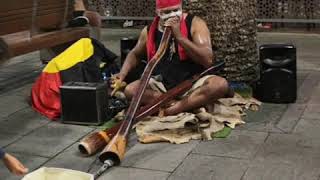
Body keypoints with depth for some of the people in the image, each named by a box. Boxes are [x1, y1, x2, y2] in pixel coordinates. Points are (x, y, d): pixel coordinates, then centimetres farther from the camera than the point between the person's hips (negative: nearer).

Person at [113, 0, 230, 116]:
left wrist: (179, 36, -24)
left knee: (220, 84, -31)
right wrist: (122, 74, 4)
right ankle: (195, 101, -21)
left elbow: (208, 60, -20)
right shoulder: (149, 31, 2)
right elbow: (135, 54, 22)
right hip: (161, 86, 3)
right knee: (130, 90, -24)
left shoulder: (195, 24, -8)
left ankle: (168, 111, -27)